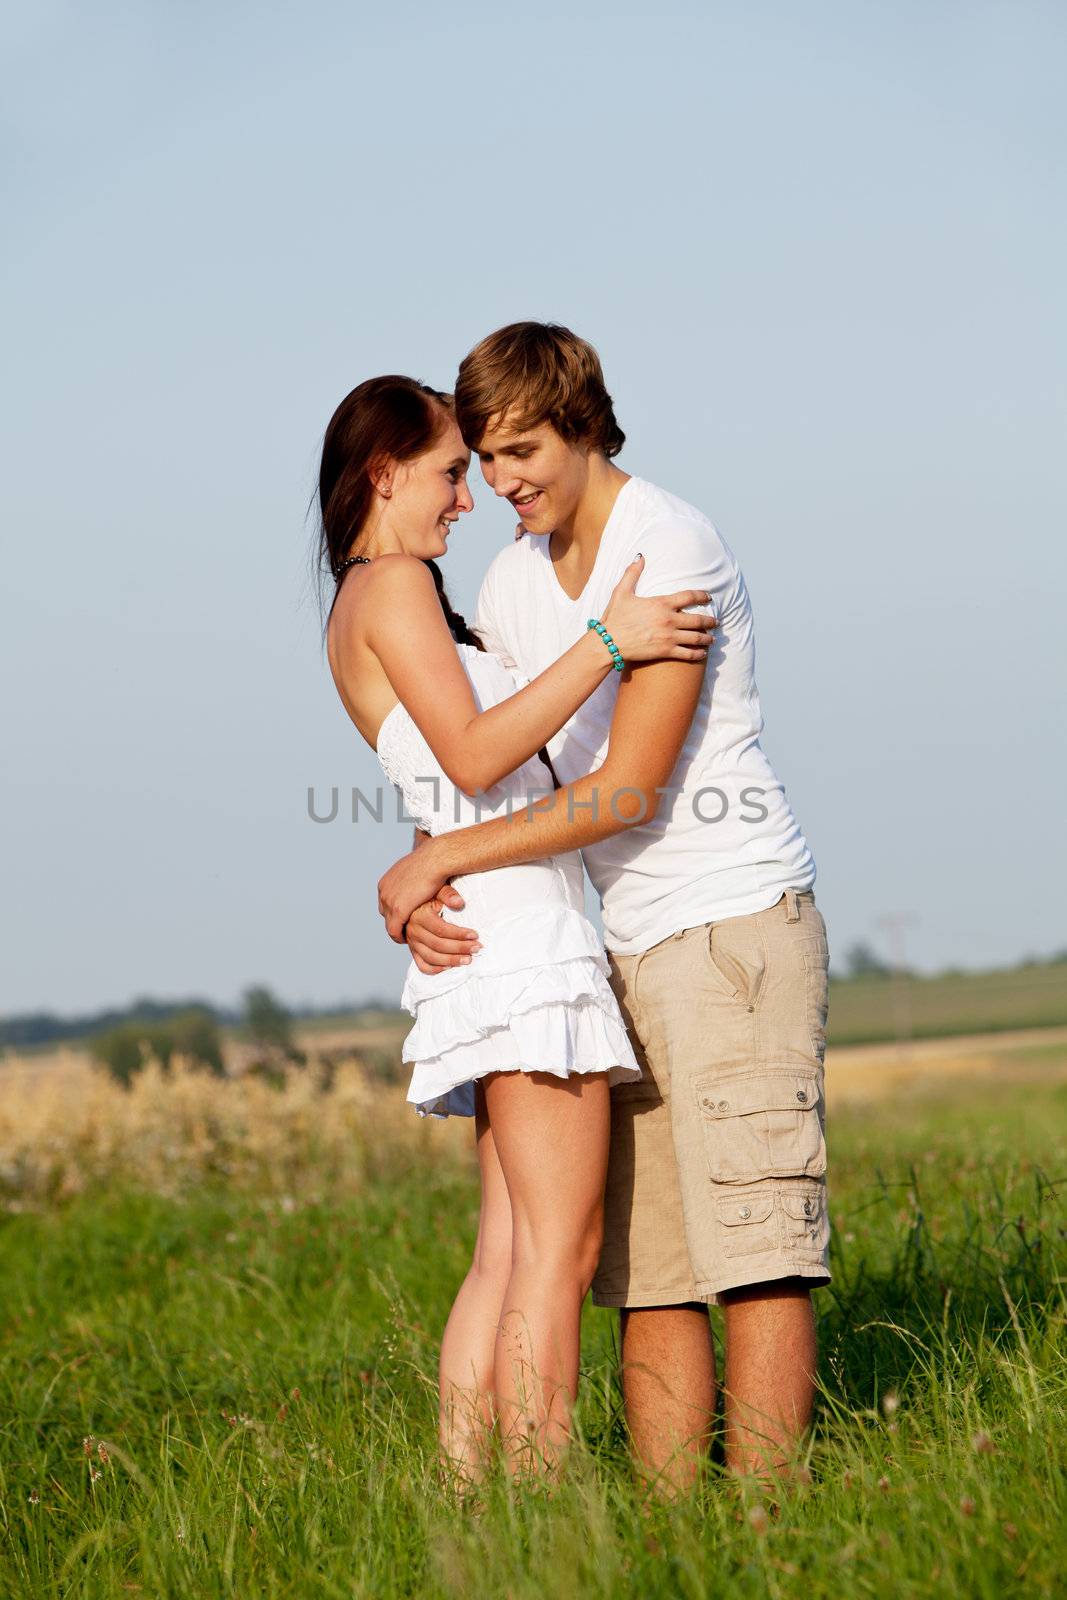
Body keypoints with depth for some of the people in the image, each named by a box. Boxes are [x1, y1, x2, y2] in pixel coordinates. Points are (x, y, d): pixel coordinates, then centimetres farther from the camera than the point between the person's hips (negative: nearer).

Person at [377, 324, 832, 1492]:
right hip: (620, 948, 7)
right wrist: (424, 893, -7)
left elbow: (629, 790, -16)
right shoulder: (512, 582, 13)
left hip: (734, 920, -7)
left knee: (752, 1247, -10)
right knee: (646, 1270, 3)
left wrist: (441, 858, -13)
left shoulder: (671, 550, -11)